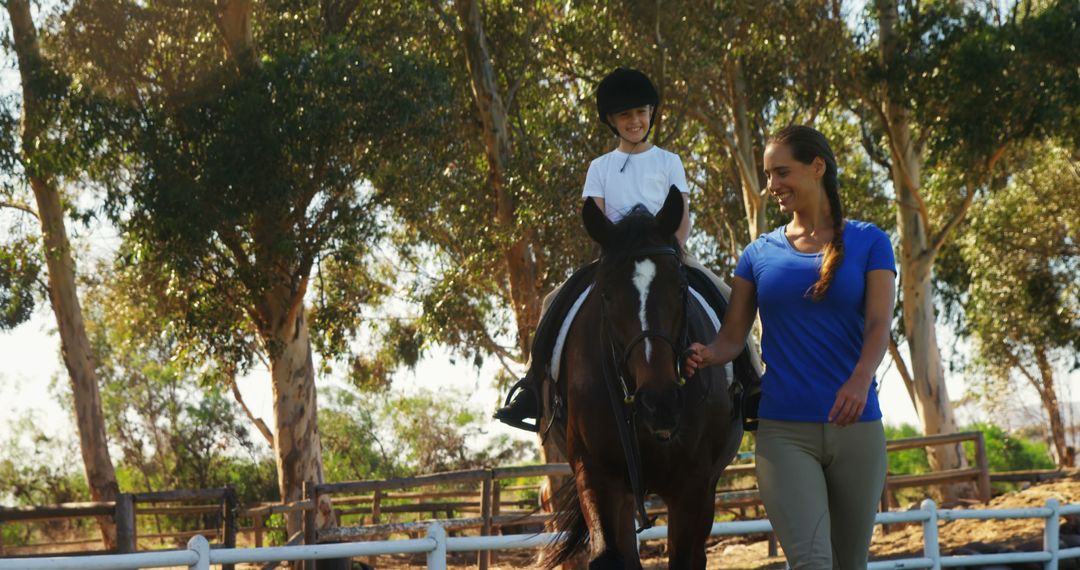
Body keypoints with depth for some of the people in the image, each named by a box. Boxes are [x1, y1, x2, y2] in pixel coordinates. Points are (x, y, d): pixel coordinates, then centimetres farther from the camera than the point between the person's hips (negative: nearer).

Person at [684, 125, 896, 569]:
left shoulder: (868, 242, 5)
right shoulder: (759, 255, 9)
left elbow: (879, 324, -6)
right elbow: (732, 337, 6)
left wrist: (861, 379, -26)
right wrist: (706, 355, -18)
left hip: (856, 427, 0)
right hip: (783, 430, 0)